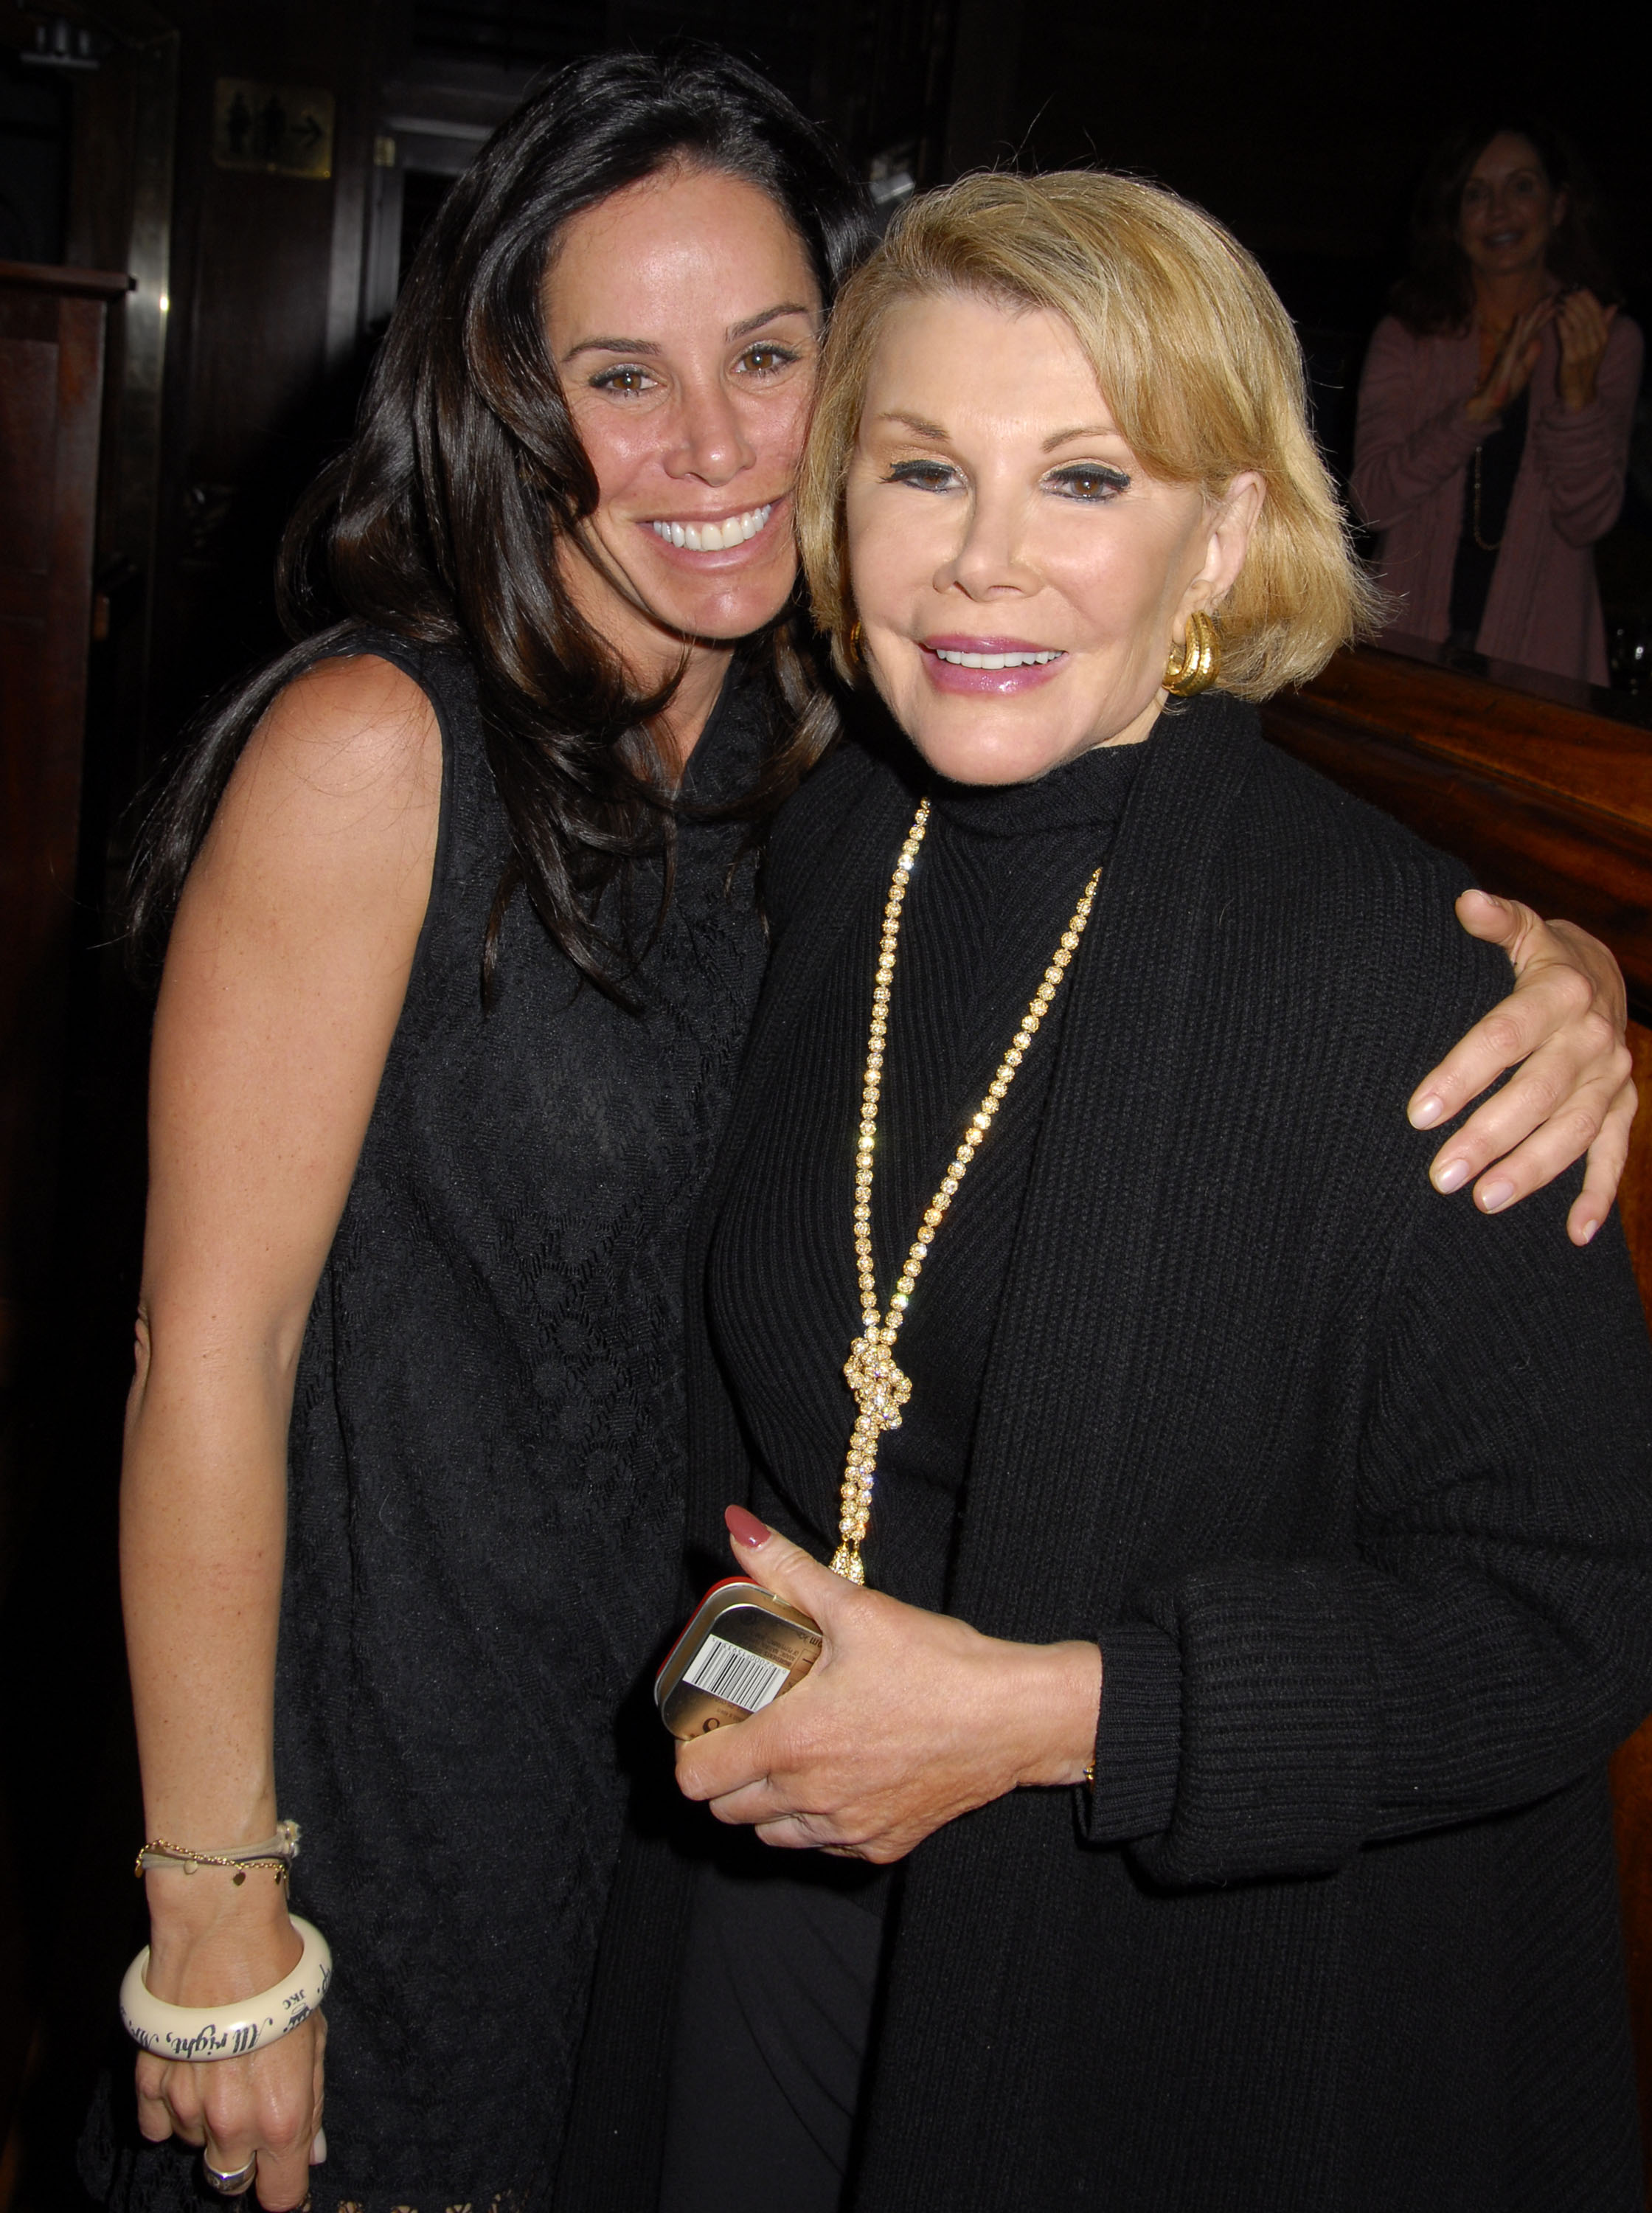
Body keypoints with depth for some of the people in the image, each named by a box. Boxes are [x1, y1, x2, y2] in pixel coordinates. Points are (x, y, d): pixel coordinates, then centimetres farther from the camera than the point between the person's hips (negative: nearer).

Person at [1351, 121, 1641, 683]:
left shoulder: (1611, 340, 1)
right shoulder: (1408, 337, 0)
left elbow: (1586, 522, -7)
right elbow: (1374, 500, -12)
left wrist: (1578, 389, -20)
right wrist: (1483, 404, -22)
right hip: (1415, 644, 0)